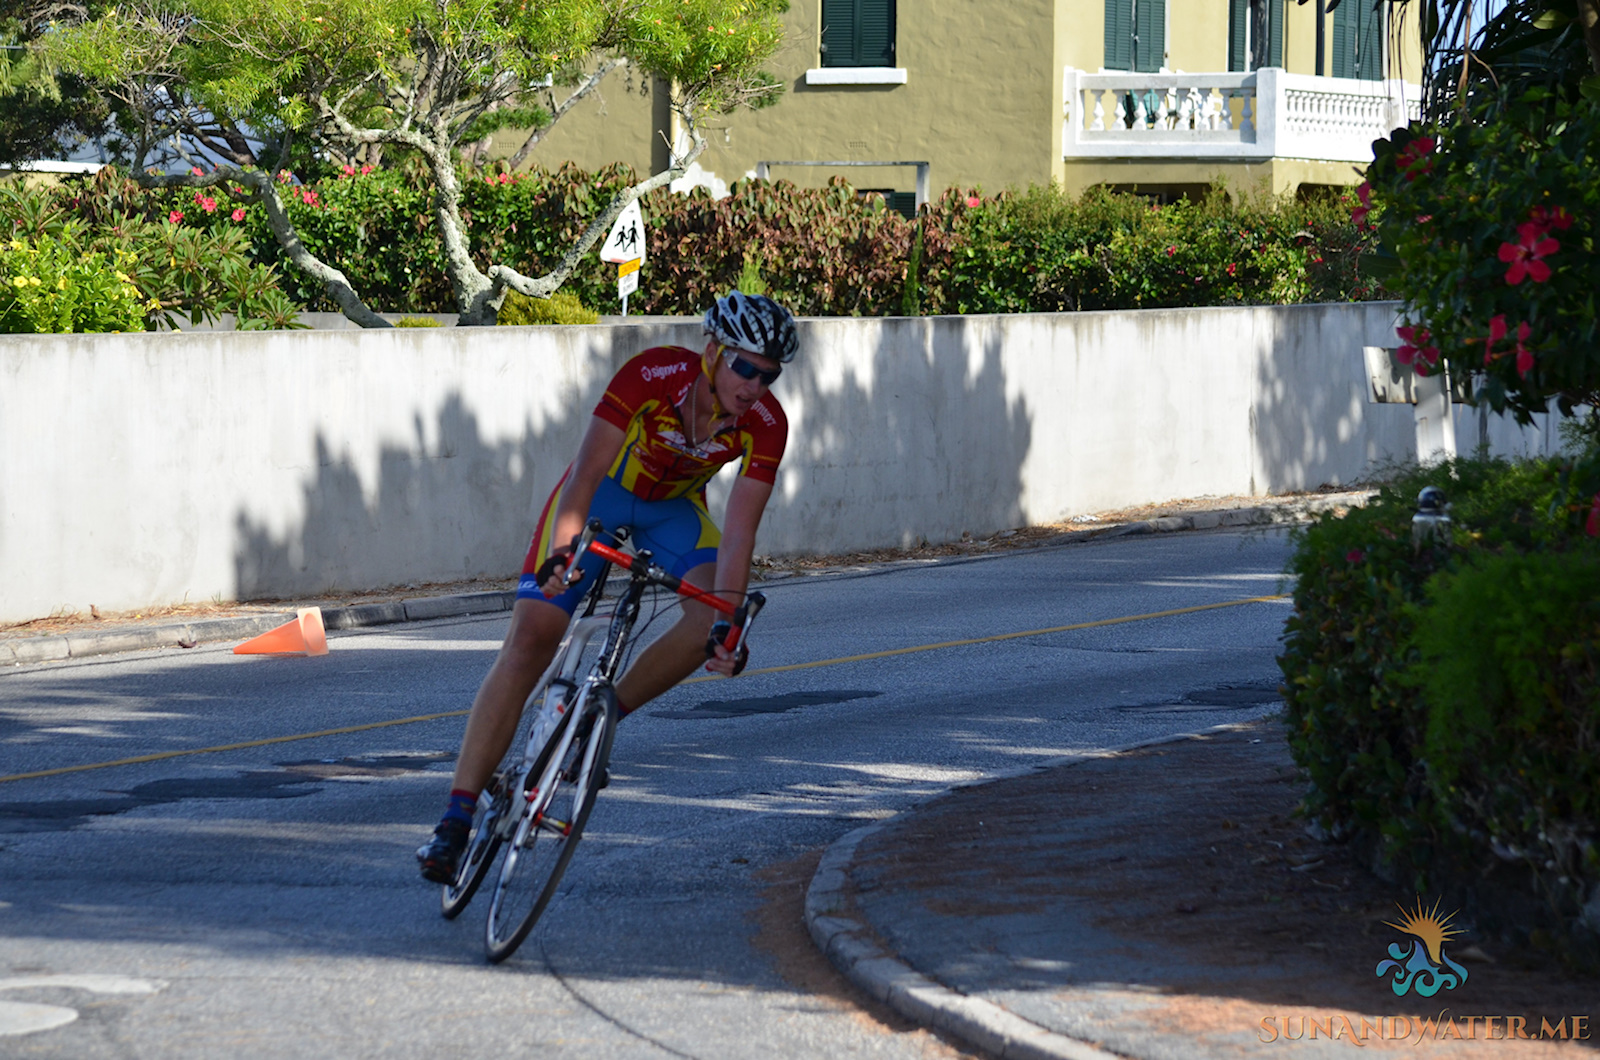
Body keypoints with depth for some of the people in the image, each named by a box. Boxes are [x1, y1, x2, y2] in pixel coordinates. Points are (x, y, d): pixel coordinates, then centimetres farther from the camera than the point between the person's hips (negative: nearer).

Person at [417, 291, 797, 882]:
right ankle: (455, 822, -17)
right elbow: (585, 474, -39)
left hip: (673, 507, 3)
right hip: (604, 490, -3)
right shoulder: (653, 374, -34)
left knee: (712, 618, -26)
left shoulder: (766, 424, -25)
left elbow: (739, 531, -28)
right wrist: (560, 550, -55)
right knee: (529, 639, -16)